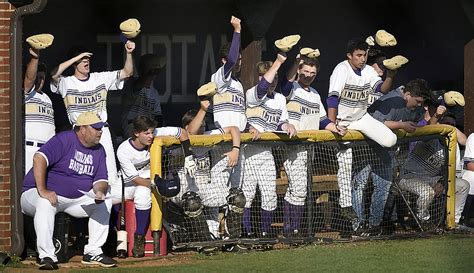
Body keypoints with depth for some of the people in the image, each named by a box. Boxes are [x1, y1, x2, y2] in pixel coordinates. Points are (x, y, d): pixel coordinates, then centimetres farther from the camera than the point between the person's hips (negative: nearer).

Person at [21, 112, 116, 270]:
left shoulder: (99, 150, 7)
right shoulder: (64, 140, -16)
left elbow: (101, 180, 7)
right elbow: (39, 159, -29)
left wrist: (100, 191, -19)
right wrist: (42, 191, -36)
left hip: (76, 200, 7)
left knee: (105, 204, -7)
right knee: (45, 204, -39)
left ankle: (93, 252, -1)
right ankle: (47, 256, -37)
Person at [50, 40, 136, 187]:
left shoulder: (101, 78, 9)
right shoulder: (67, 83, -1)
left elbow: (127, 72, 8)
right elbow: (54, 75, -21)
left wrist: (129, 53, -11)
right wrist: (76, 57, -19)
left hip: (102, 131, 3)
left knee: (110, 175, 1)